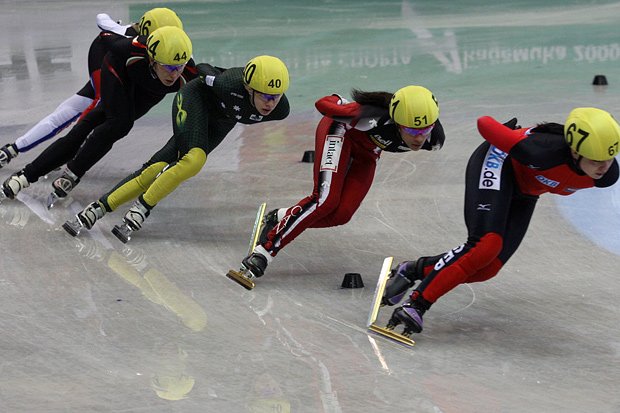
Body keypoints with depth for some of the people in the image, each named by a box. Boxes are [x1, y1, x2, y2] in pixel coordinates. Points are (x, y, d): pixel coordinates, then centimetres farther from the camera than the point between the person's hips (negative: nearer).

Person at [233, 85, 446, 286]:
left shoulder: (434, 137, -27)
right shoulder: (376, 118, -42)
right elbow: (323, 103, -34)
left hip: (365, 153, 6)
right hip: (342, 131, -6)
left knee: (341, 214, -13)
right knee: (326, 199, -26)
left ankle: (279, 219, 6)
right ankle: (263, 252, -23)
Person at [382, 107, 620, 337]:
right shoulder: (545, 152, -40)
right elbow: (484, 123, -27)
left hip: (523, 192, 6)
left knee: (488, 268, -8)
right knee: (486, 246, -27)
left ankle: (414, 271, 7)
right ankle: (416, 304, -24)